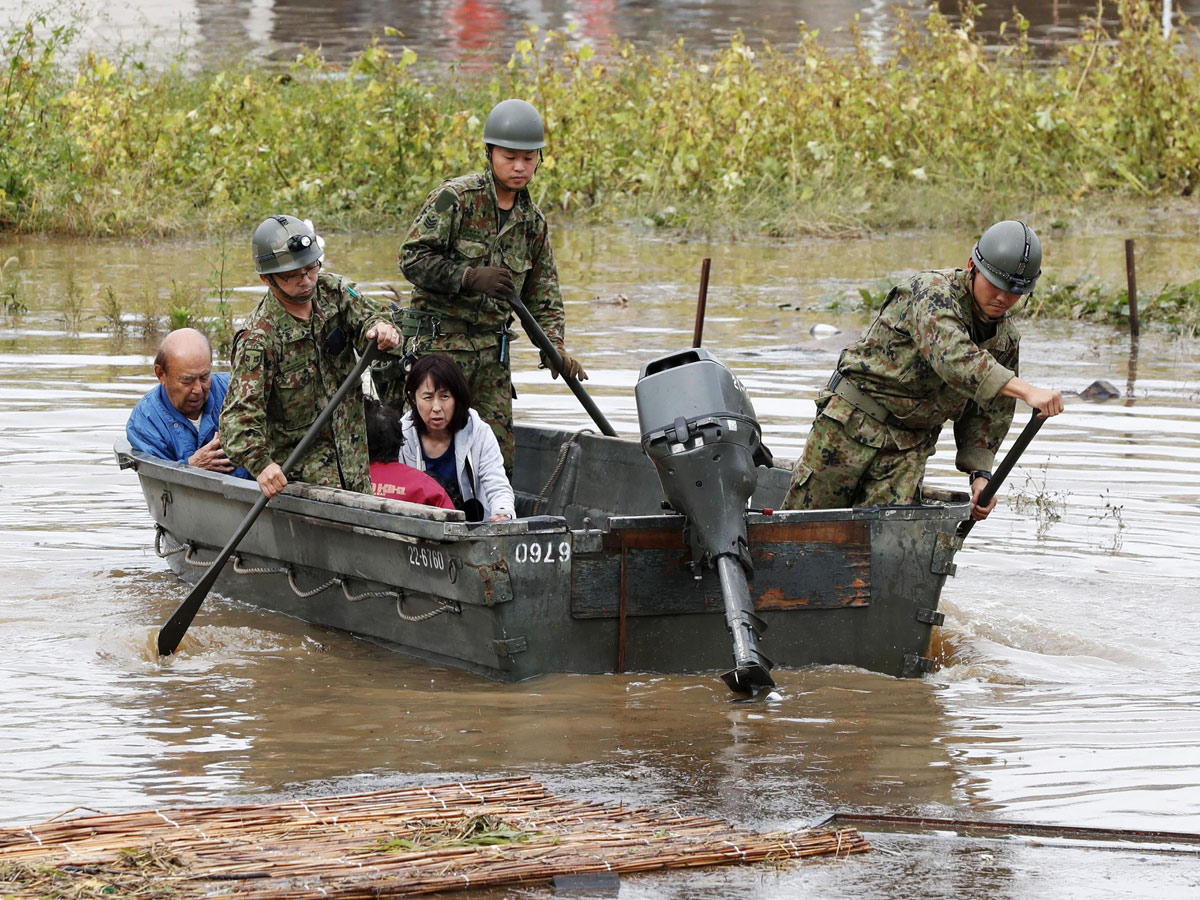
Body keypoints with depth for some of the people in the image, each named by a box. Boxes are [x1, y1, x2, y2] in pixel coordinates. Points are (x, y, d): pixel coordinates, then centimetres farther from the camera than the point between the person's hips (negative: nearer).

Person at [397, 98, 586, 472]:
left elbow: (543, 294, 16)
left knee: (500, 455, 5)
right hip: (440, 342, -6)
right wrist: (471, 278, -23)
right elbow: (413, 258, -13)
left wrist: (554, 347, -1)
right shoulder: (454, 198, -8)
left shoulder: (533, 221, 12)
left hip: (493, 351, 6)